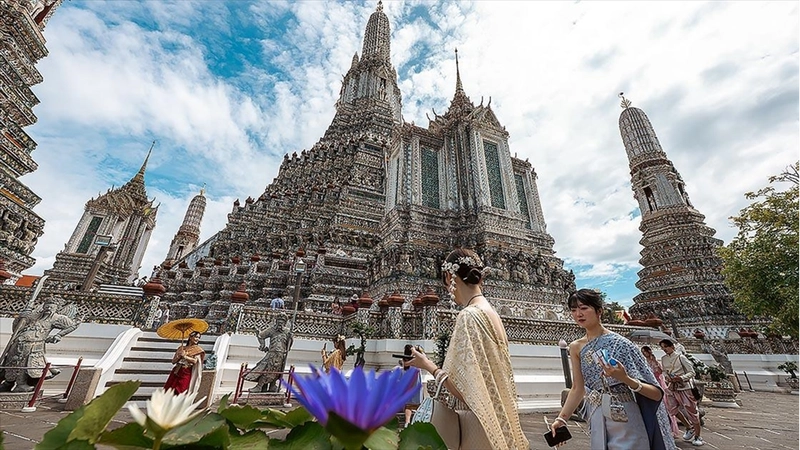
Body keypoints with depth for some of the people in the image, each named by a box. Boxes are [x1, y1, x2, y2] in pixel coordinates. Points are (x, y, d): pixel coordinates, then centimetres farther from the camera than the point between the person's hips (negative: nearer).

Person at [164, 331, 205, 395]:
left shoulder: (197, 349, 3)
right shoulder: (182, 348, 12)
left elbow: (195, 361, -10)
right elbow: (173, 361, 9)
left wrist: (185, 356, -13)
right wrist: (179, 356, -9)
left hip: (186, 374, -3)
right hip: (176, 372, 3)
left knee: (180, 393, -4)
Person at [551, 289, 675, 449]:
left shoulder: (620, 343, -14)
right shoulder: (576, 347, -1)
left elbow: (657, 394, -13)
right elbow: (577, 389, 4)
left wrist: (625, 379, -32)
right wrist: (561, 419, -3)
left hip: (627, 426, -4)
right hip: (597, 423, 4)